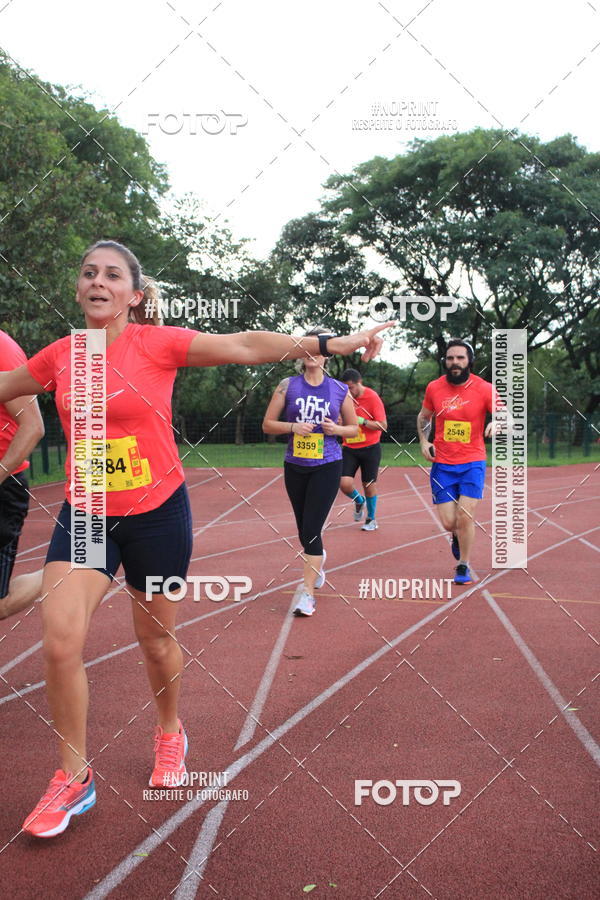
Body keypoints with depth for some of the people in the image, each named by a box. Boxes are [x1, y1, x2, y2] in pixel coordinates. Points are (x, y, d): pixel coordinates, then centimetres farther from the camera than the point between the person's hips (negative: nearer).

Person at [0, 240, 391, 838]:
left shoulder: (158, 343, -10)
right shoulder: (58, 356, 2)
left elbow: (248, 346, -15)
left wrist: (330, 343, -20)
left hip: (157, 513, -2)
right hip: (84, 514, 3)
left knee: (156, 638, 11)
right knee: (59, 640, -8)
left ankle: (170, 733, 42)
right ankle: (73, 777, 14)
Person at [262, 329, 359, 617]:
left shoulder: (340, 390, 1)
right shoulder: (288, 386, 0)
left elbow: (354, 428, 10)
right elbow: (267, 424, 1)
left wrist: (336, 429, -11)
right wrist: (293, 426, -16)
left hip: (327, 466, -2)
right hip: (295, 466, 2)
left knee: (311, 530, -11)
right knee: (304, 530, 14)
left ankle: (307, 591, -4)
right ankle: (318, 560, 46)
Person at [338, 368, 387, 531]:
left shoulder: (372, 397, -12)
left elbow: (383, 425, -13)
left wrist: (362, 421, -24)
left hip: (370, 448, -3)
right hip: (349, 449, 3)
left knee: (369, 484, 5)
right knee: (345, 483, -11)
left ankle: (371, 519, 25)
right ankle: (359, 501, 23)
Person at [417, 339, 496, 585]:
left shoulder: (484, 388, -7)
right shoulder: (434, 388, 1)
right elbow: (423, 417, 17)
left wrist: (498, 423, -33)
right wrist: (424, 441, 3)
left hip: (472, 463, -2)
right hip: (442, 464, 2)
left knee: (465, 516, -12)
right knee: (448, 523, -1)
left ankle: (463, 567, 11)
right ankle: (458, 536, 38)